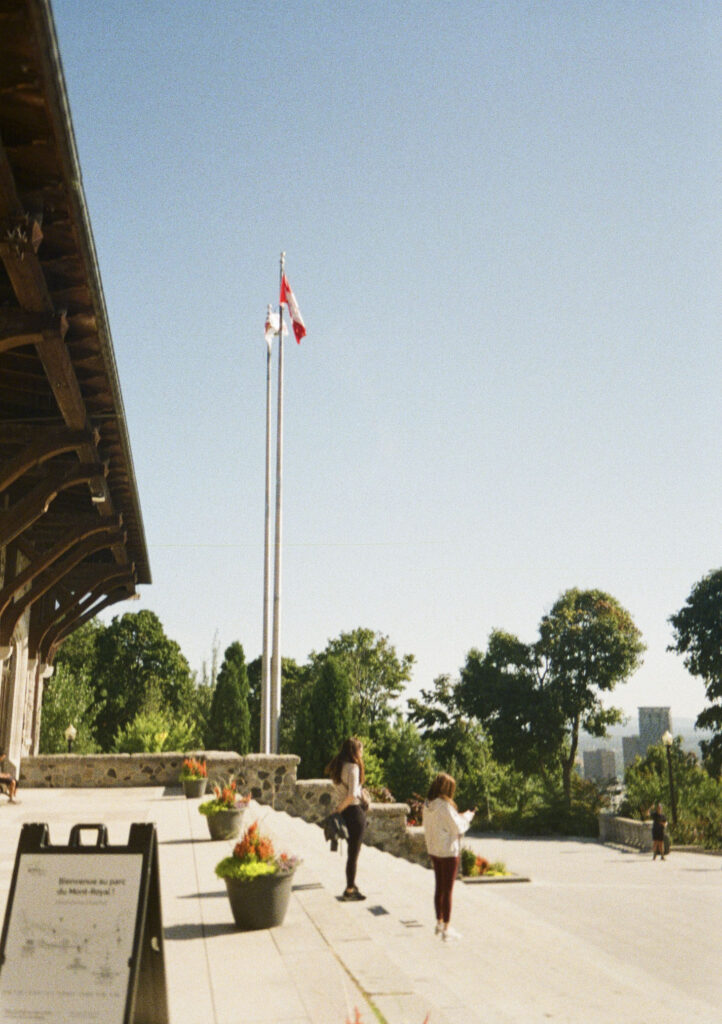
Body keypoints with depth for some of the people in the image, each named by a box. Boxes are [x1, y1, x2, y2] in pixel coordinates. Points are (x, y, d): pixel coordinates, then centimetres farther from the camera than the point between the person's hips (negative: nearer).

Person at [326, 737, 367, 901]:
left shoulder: (338, 766, 9)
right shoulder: (352, 767, -17)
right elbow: (352, 794, -25)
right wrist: (340, 808, -17)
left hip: (345, 811, 8)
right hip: (355, 811, -8)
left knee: (352, 850, 19)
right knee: (354, 852, 1)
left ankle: (352, 885, 27)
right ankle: (349, 889, 8)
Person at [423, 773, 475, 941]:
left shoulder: (427, 805, 2)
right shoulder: (445, 805, -21)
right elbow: (458, 827, -15)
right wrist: (468, 815, 1)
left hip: (434, 851, 7)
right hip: (449, 852, -7)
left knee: (439, 888, 19)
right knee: (447, 890, 2)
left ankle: (439, 923, 29)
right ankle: (446, 929, 9)